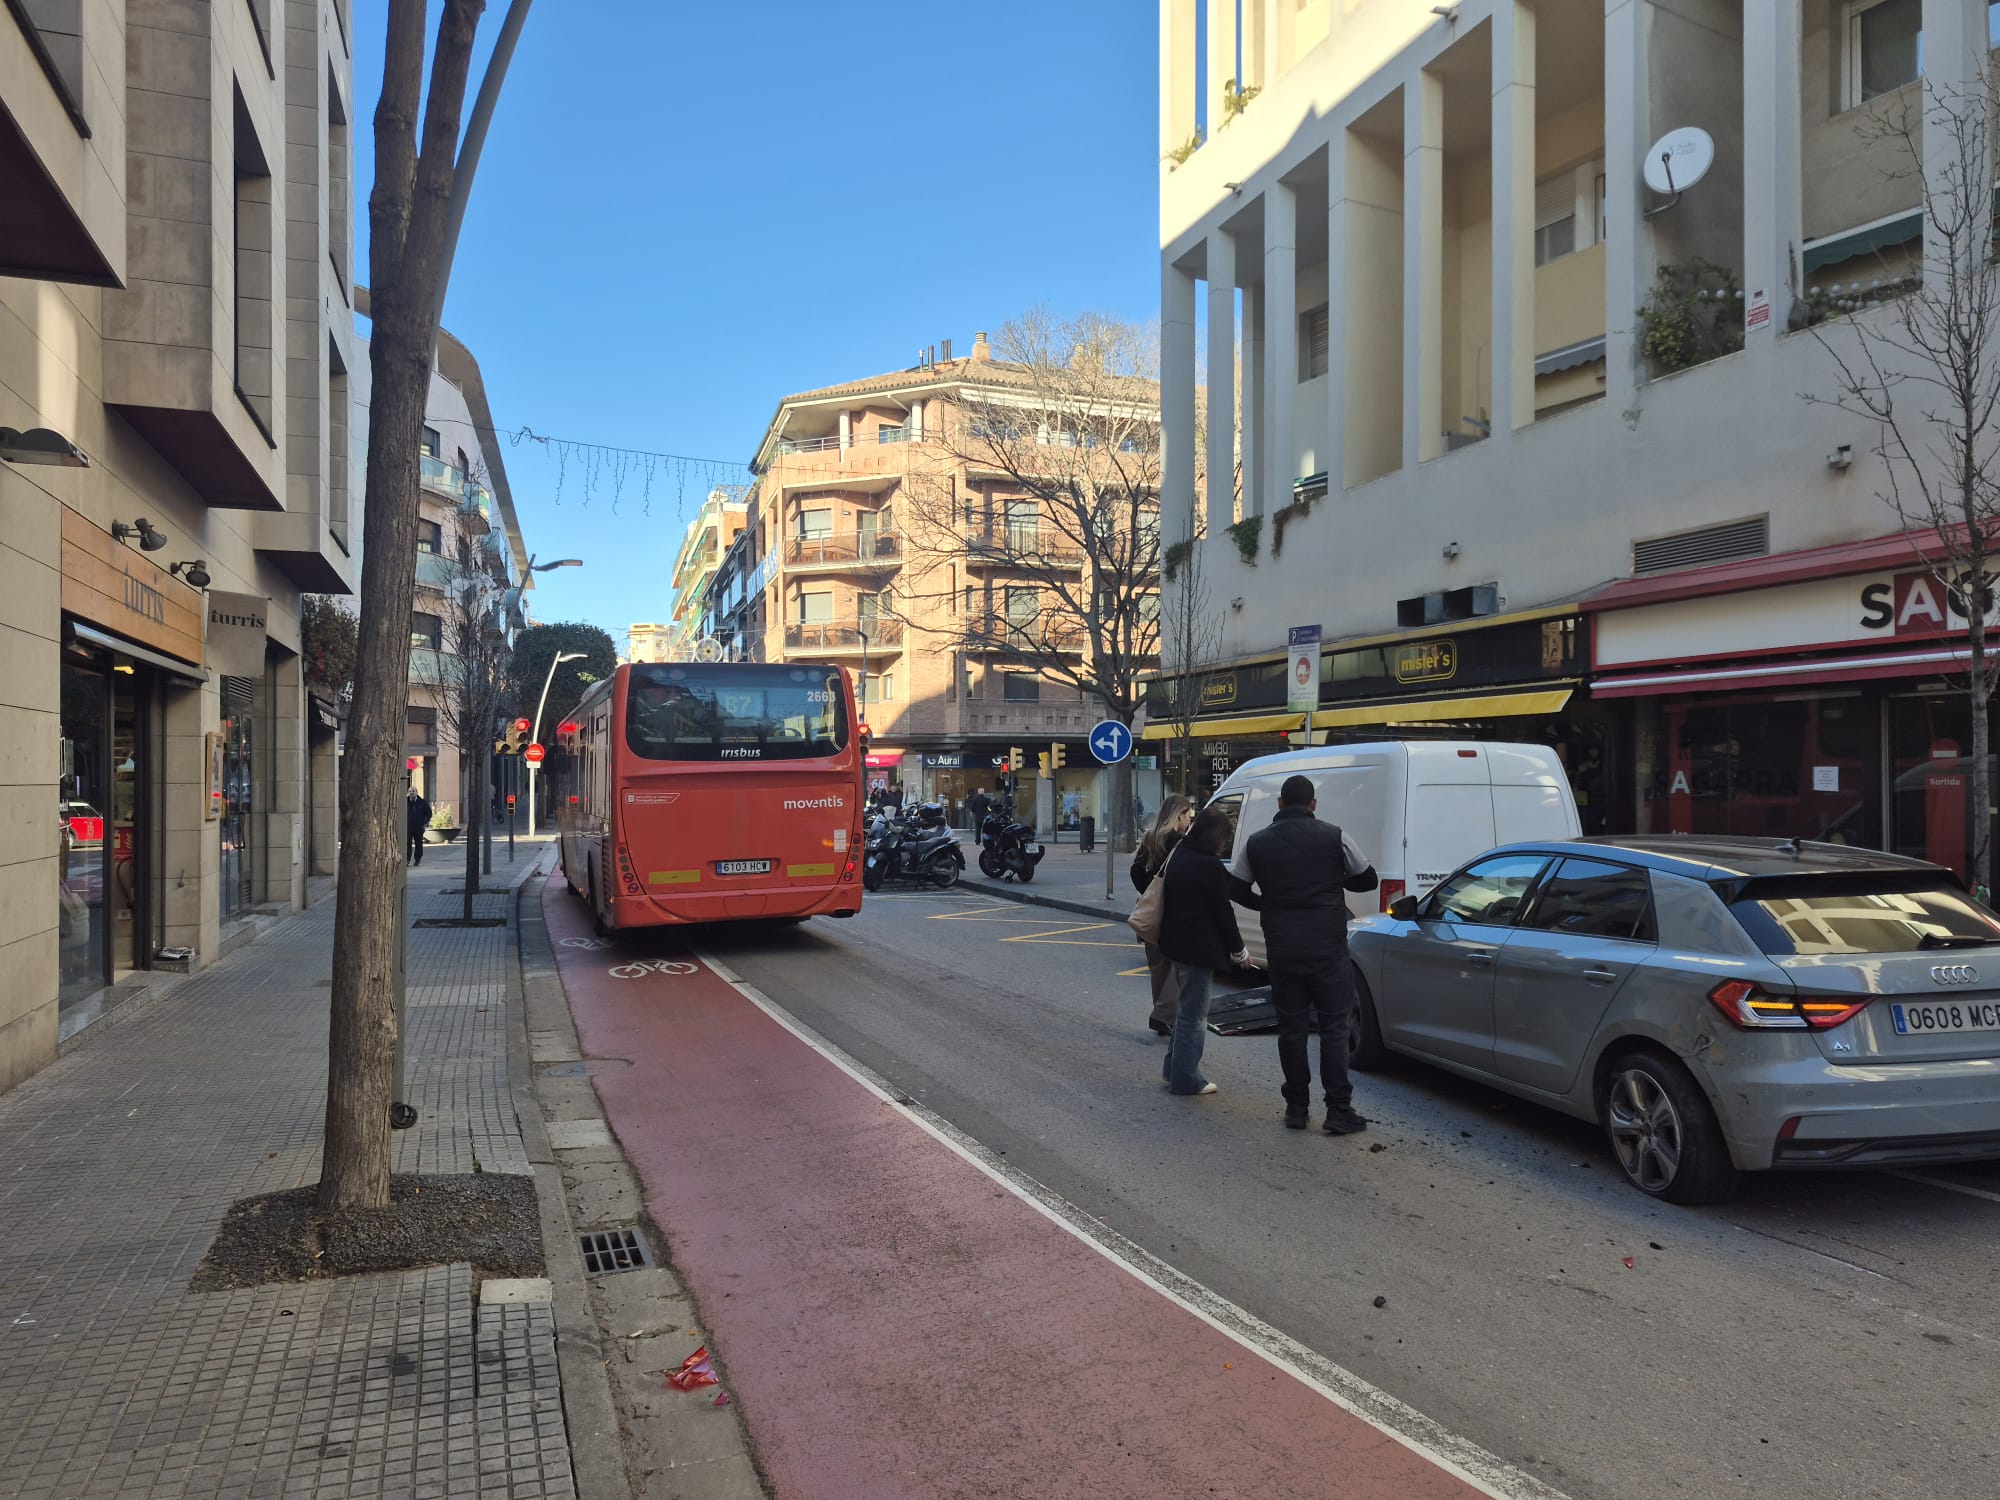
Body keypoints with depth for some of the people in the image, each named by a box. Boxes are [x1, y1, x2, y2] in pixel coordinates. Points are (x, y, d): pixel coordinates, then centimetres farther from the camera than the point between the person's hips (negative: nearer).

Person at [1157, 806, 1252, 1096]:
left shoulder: (1178, 856, 8)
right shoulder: (1210, 868, -19)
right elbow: (1223, 913, -14)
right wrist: (1239, 951, -2)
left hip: (1176, 942, 9)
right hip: (1198, 948, -9)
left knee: (1187, 1008, 21)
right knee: (1193, 1015, 2)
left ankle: (1173, 1068, 29)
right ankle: (1185, 1079, 10)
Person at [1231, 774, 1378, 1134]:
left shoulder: (1257, 843, 2)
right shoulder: (1334, 837, -6)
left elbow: (1238, 890, 10)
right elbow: (1367, 880, 6)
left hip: (1281, 950, 2)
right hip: (1327, 948, -2)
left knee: (1290, 1027, 10)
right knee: (1334, 1027, 4)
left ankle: (1296, 1108, 14)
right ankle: (1339, 1111, 2)